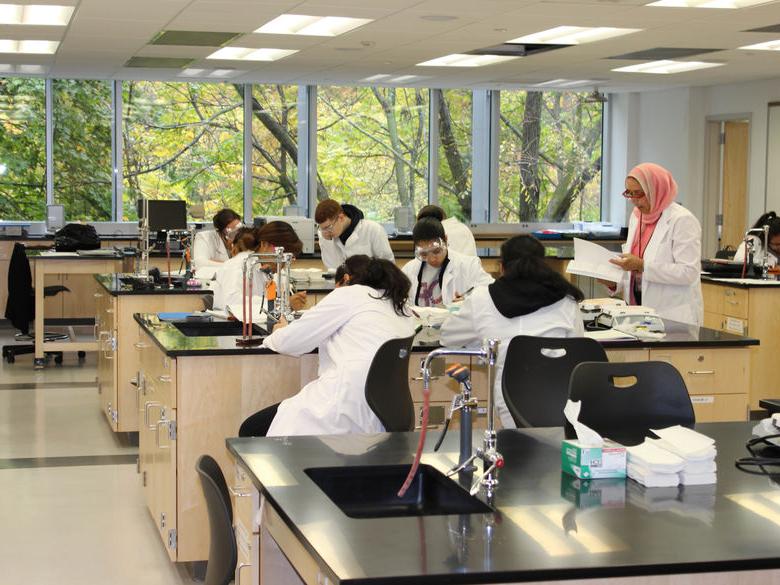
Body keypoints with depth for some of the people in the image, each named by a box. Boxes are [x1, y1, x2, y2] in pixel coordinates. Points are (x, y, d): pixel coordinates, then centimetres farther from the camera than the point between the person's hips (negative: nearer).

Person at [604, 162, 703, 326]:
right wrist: (614, 283, 1)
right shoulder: (636, 217, 13)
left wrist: (642, 266, -22)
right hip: (640, 314, 6)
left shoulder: (682, 220, -10)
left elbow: (689, 272, -18)